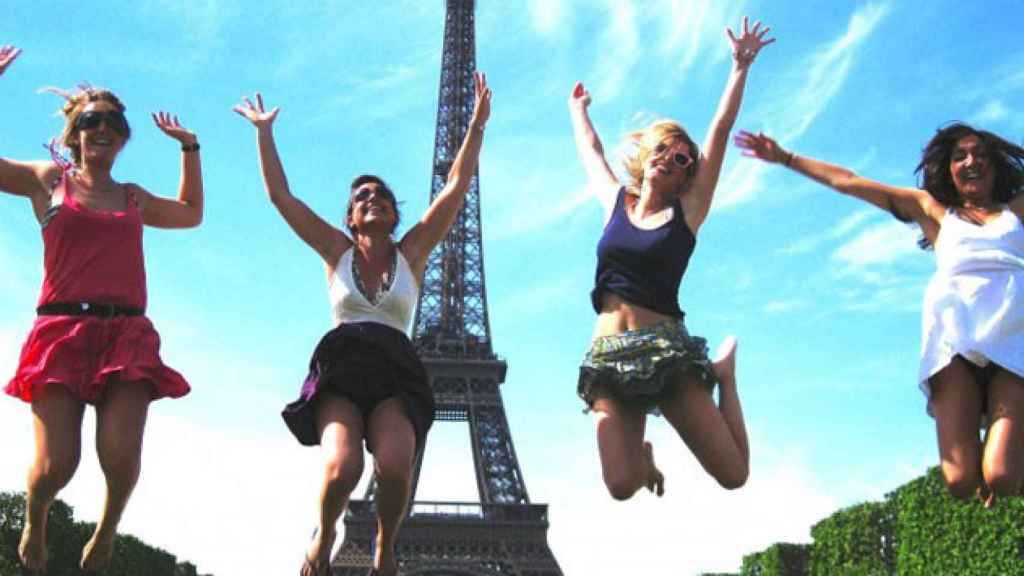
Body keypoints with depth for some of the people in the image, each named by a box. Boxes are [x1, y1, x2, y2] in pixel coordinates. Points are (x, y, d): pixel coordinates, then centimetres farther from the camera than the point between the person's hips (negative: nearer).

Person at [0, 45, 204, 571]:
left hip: (127, 334, 2)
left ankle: (107, 530, 16)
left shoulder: (133, 197, 23)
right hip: (61, 330, -2)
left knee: (122, 457, -16)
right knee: (57, 463, -13)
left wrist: (189, 147, 36)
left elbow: (190, 213, 39)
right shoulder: (47, 179, 15)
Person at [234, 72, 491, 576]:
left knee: (395, 466, -29)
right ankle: (324, 536, 7)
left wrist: (477, 125, 6)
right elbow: (280, 196, 11)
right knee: (341, 466, -28)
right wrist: (264, 132, 12)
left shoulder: (412, 251, 12)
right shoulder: (336, 251, 12)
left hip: (395, 370, 0)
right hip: (339, 367, 0)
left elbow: (457, 188, 8)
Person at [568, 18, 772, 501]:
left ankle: (724, 373, 23)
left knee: (732, 474, -6)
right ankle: (642, 454, 24)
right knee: (622, 485, -16)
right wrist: (577, 109, 45)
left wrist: (740, 67, 7)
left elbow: (720, 132, 6)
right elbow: (590, 149, 29)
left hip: (668, 348, -1)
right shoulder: (615, 201, 13)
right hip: (609, 353, 2)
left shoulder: (687, 210, 7)